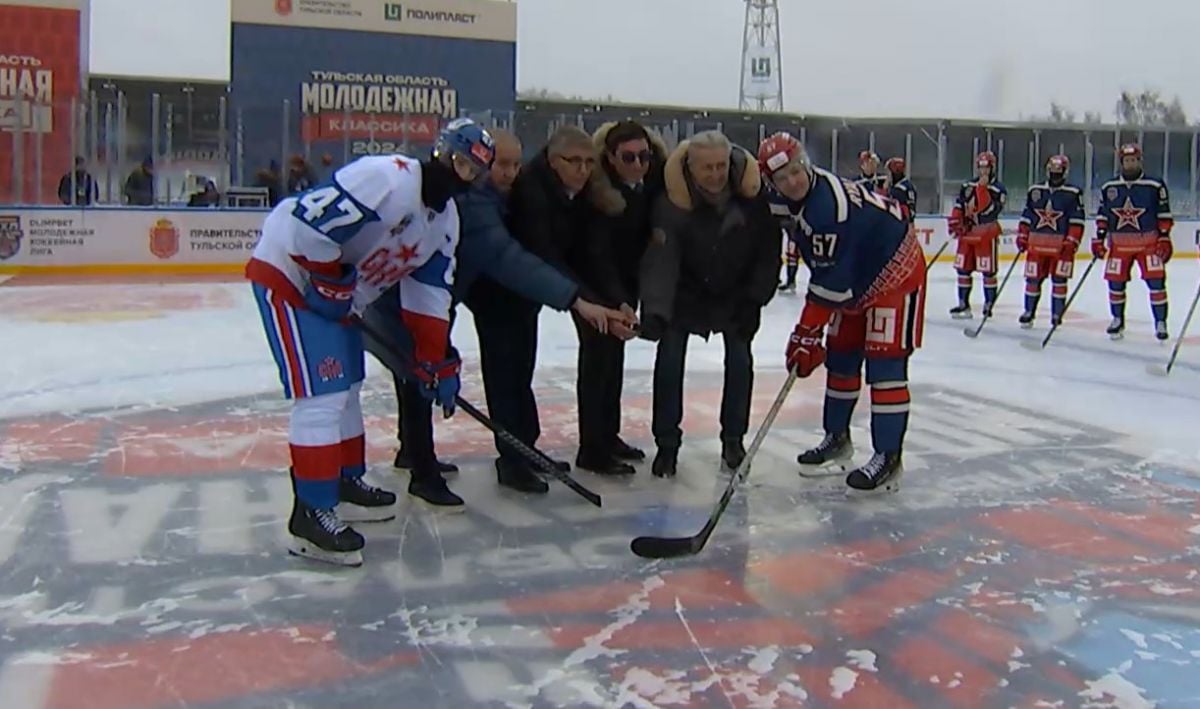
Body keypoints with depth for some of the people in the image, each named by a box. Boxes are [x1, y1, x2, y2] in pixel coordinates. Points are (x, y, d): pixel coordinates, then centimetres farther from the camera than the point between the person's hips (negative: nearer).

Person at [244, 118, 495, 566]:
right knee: (322, 393, -14)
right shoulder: (387, 178, -24)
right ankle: (311, 513, -8)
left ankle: (346, 484, 34)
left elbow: (429, 297, 7)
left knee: (347, 388, 17)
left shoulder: (446, 219, 5)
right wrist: (330, 284, -20)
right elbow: (310, 220, -30)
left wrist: (436, 362, 3)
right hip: (289, 273, -10)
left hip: (335, 291, 10)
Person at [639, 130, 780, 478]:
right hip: (686, 289, -1)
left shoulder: (753, 194, -25)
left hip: (737, 290, 1)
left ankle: (733, 440, 17)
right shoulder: (673, 201, -30)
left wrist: (753, 299, -15)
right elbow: (661, 257, -34)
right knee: (669, 359, -7)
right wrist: (654, 310, -47)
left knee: (739, 359, -1)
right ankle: (667, 444, 6)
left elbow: (769, 250, -13)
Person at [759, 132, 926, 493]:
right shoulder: (797, 199, -3)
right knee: (840, 357, 12)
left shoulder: (830, 205, -32)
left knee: (885, 363, -13)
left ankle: (888, 457, -9)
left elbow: (830, 281, -31)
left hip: (895, 273, -9)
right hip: (856, 276, 9)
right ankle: (837, 438, 26)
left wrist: (807, 333, -27)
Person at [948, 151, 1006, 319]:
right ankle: (963, 304, 15)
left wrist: (982, 188, -23)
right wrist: (955, 223, -2)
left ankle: (989, 304, 5)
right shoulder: (967, 186, 9)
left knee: (988, 272, -3)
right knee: (963, 269, 7)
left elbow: (989, 211, -20)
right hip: (967, 233, 5)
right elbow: (958, 207, 12)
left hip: (986, 235, -5)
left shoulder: (999, 190, -6)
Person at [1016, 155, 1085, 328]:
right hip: (1037, 244, 3)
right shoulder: (1035, 190, 9)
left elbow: (1077, 221, -5)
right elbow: (1026, 216, 13)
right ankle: (1029, 312, 14)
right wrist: (1022, 236, 7)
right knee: (1032, 279, 5)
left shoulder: (1073, 193, -2)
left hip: (1061, 245, -3)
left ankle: (1057, 314, 10)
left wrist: (1071, 242, -13)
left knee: (1059, 280, 2)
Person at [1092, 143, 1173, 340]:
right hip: (1119, 244, 2)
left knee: (1156, 281, -8)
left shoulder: (1155, 186, -2)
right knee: (1115, 283, 2)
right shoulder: (1109, 188, 4)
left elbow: (1164, 215, 0)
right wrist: (1099, 239, 4)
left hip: (1149, 242, -2)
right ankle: (1117, 320, 18)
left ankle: (1160, 322, 0)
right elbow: (1102, 215, 10)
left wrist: (1165, 239, -5)